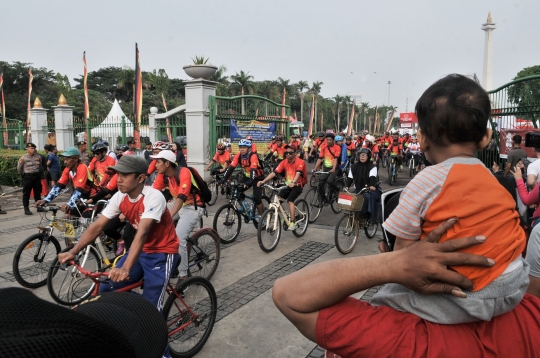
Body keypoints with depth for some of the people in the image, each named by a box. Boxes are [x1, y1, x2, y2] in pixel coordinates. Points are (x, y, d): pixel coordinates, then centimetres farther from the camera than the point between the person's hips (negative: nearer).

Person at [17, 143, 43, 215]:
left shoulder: (38, 156, 5)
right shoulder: (23, 158, -4)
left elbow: (41, 166, 17)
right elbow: (19, 169, 4)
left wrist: (40, 173, 13)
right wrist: (23, 175, 6)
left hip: (37, 176, 3)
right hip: (27, 176, -3)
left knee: (38, 193, 11)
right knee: (26, 193, 0)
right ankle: (26, 209, 5)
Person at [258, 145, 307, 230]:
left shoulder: (300, 162, -17)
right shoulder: (284, 162, -3)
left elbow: (298, 173, -34)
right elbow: (274, 172, -12)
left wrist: (293, 182, -54)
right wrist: (263, 181, -24)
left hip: (297, 185, -5)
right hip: (288, 185, 5)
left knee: (290, 200, -26)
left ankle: (293, 222, -20)